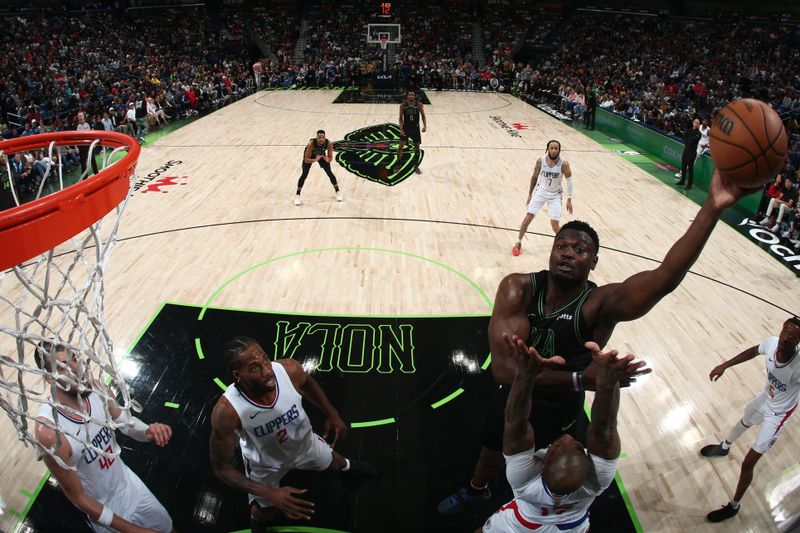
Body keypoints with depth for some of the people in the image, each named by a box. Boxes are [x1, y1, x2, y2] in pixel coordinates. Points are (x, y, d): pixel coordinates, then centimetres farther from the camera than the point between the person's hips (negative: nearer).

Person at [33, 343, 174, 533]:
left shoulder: (95, 388, -20)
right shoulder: (49, 430, -33)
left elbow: (125, 421, 0)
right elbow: (77, 497, -22)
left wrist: (148, 431, -24)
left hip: (128, 481, 5)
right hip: (102, 506, -4)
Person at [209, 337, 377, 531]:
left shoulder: (290, 370, -36)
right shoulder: (226, 412, -42)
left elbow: (307, 383, -8)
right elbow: (221, 467, -27)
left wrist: (332, 414, -12)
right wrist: (269, 494, -35)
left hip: (305, 442, 3)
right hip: (264, 464, -2)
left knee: (332, 462, 30)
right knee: (266, 514, 21)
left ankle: (346, 466, 69)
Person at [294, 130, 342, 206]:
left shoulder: (329, 143, -34)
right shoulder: (311, 144, -41)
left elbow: (330, 157, -23)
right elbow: (306, 160, -36)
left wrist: (327, 160, -45)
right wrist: (315, 160, -54)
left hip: (322, 155, 2)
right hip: (309, 156, -2)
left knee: (330, 173, -1)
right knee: (304, 175, -11)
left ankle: (338, 192, 17)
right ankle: (297, 196, 2)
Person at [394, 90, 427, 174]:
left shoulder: (419, 105, -11)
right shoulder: (403, 105, -11)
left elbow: (423, 115, 0)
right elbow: (401, 118, -4)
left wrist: (425, 126, -13)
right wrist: (401, 128, -16)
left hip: (416, 128, 1)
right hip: (406, 127, -1)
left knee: (417, 147, 6)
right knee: (401, 145, -4)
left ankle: (416, 166, 21)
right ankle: (398, 164, 15)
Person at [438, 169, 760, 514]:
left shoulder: (602, 304, -28)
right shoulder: (517, 289, -27)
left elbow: (665, 277, -48)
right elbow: (504, 367, -37)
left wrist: (713, 207, -58)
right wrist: (580, 379, -43)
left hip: (562, 416, -1)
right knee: (491, 455, 29)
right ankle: (475, 491, 65)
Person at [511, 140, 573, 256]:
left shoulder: (564, 163, -20)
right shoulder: (541, 161, -15)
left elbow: (569, 180, -7)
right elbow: (534, 177, 0)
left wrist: (569, 200, -6)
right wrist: (529, 194, 5)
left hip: (555, 195, -1)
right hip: (540, 191, 1)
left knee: (555, 226, -5)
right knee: (528, 218, -6)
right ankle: (518, 243, 12)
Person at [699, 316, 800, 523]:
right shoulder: (772, 343, -25)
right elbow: (753, 351, -2)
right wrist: (725, 365, 0)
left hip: (777, 415, -6)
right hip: (764, 399, 6)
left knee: (748, 464, 1)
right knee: (743, 423, 38)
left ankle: (733, 506, 25)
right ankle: (724, 447, 72)